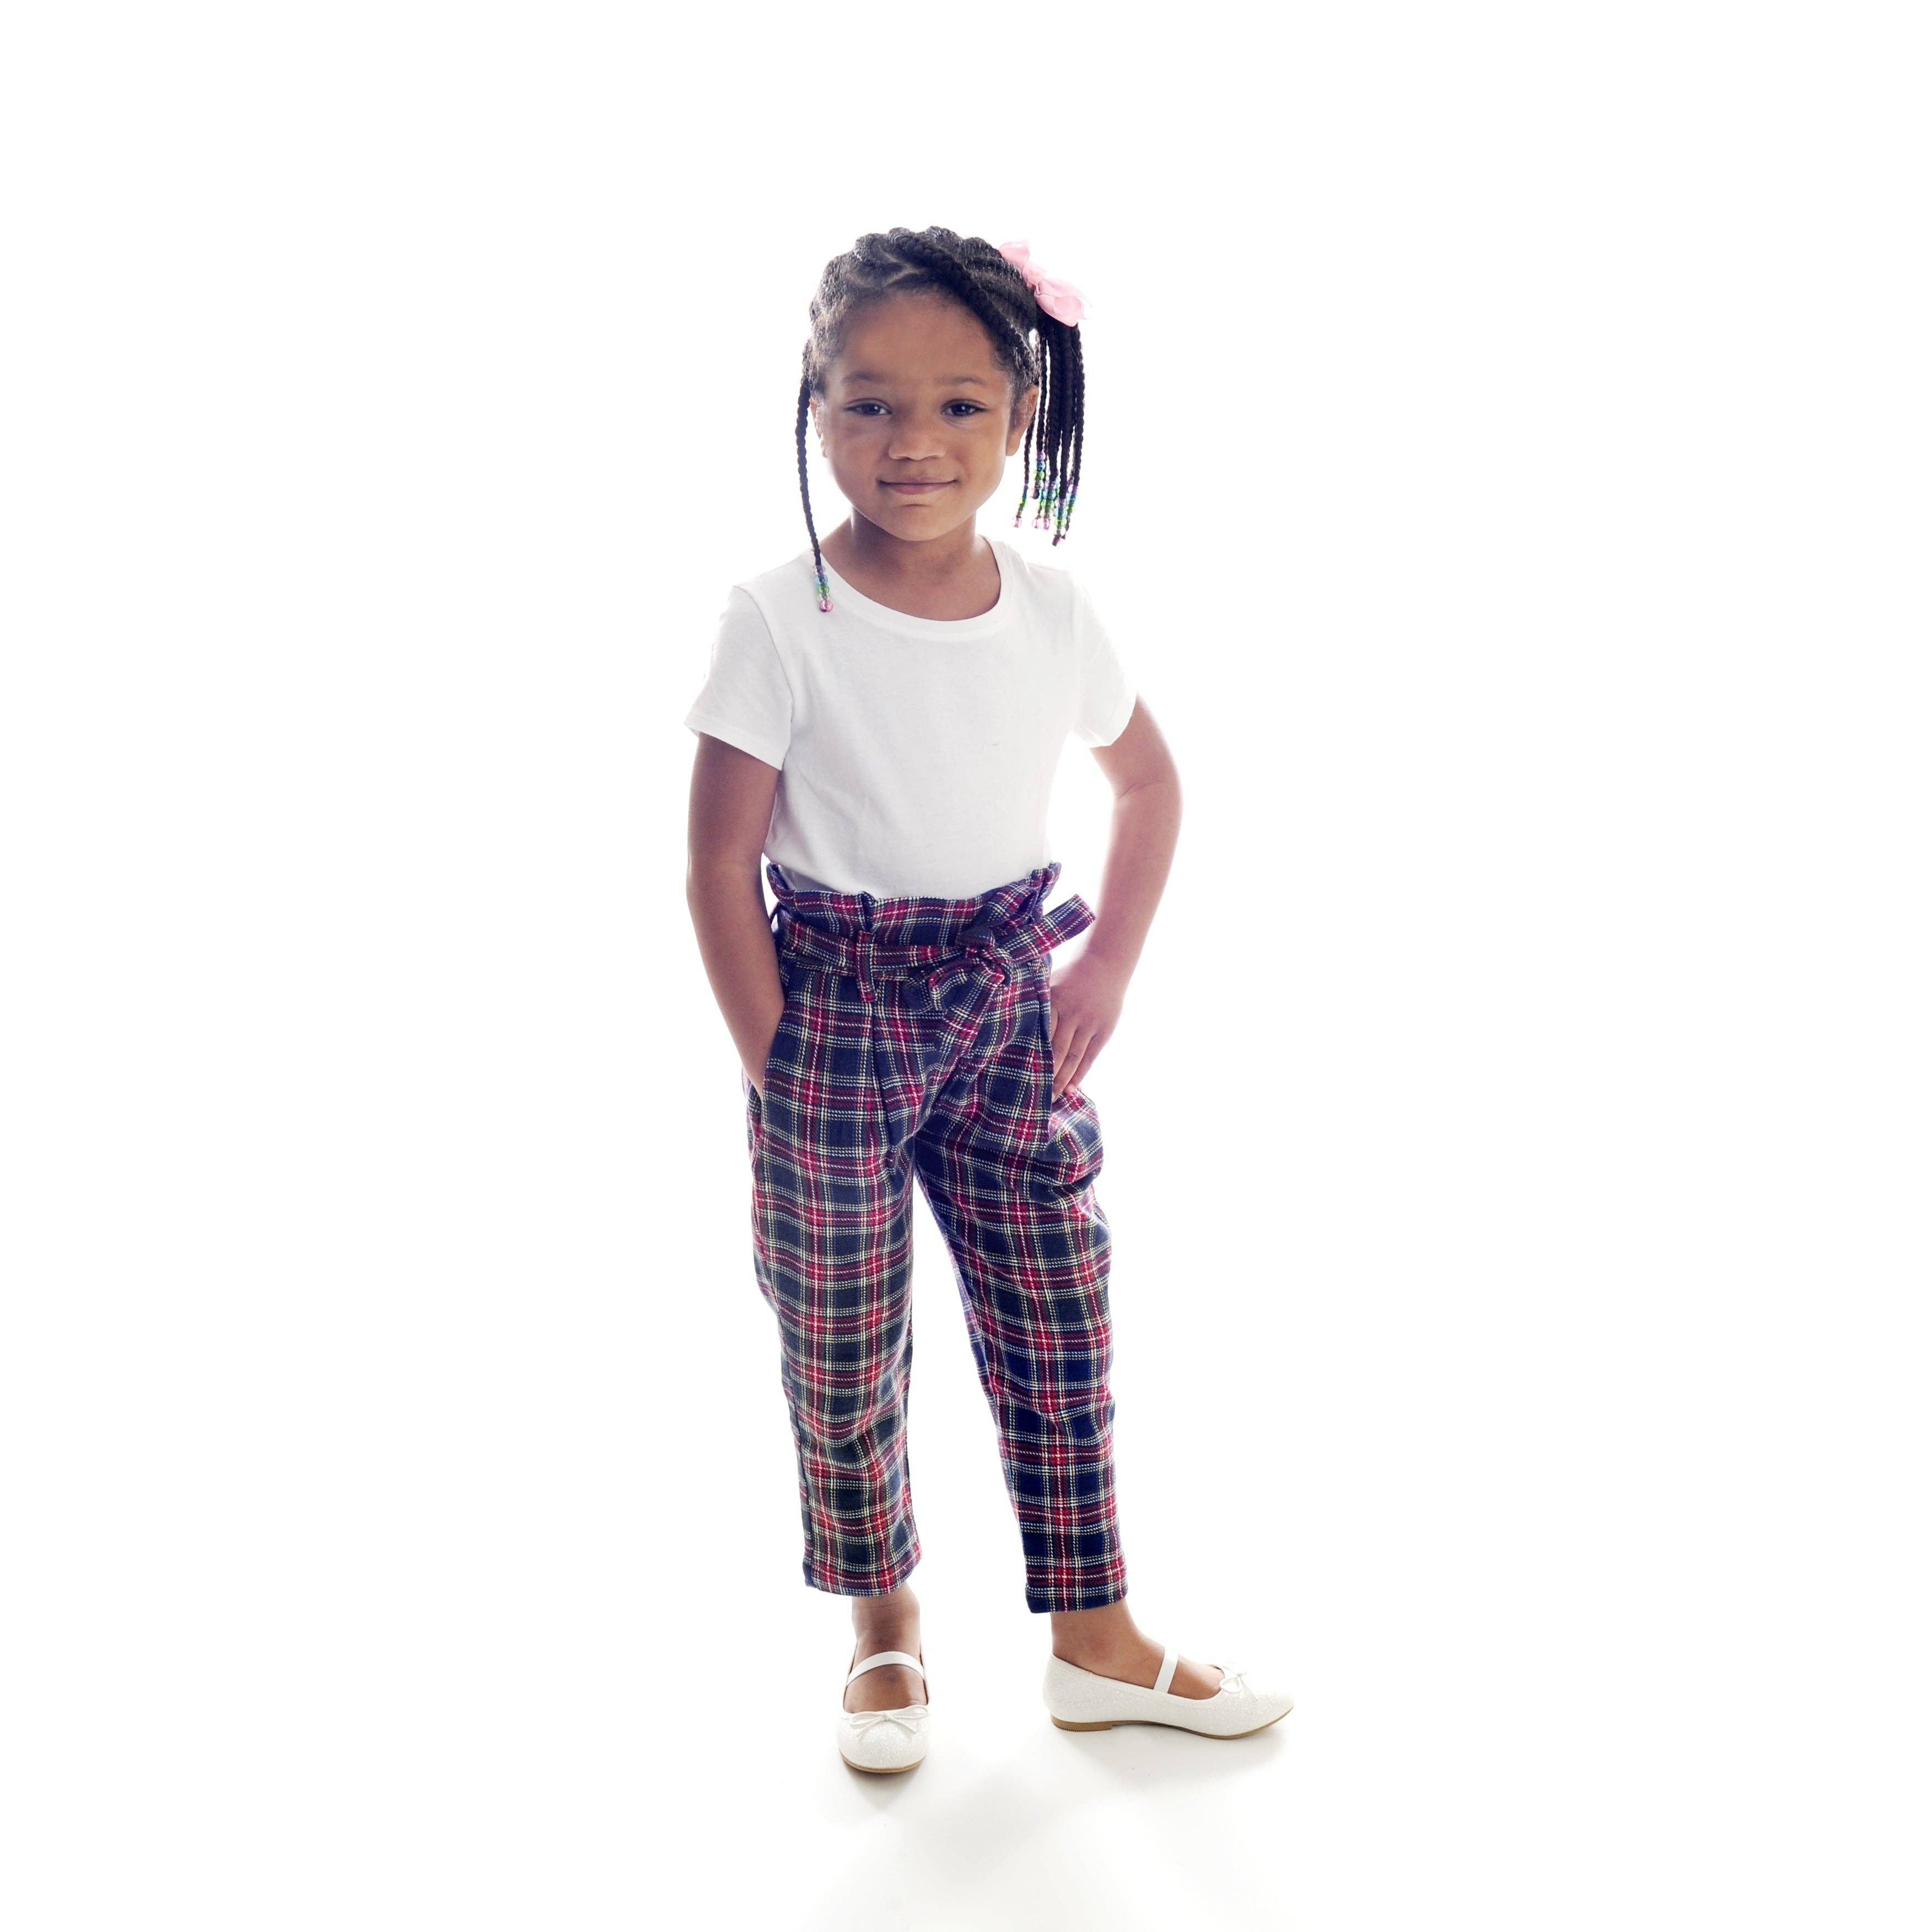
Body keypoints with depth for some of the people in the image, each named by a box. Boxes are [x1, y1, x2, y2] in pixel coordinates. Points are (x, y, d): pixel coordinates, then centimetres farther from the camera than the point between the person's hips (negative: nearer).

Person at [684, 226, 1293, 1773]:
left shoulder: (1051, 610, -3)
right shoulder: (780, 622, -14)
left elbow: (1150, 784, 13)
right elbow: (720, 866, -10)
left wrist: (1107, 970, 4)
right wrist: (777, 1068, -10)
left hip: (1011, 1000, 3)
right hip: (835, 1010, -3)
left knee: (1061, 1323, 9)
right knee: (842, 1348, 8)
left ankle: (1096, 1640, 25)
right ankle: (884, 1629, 32)